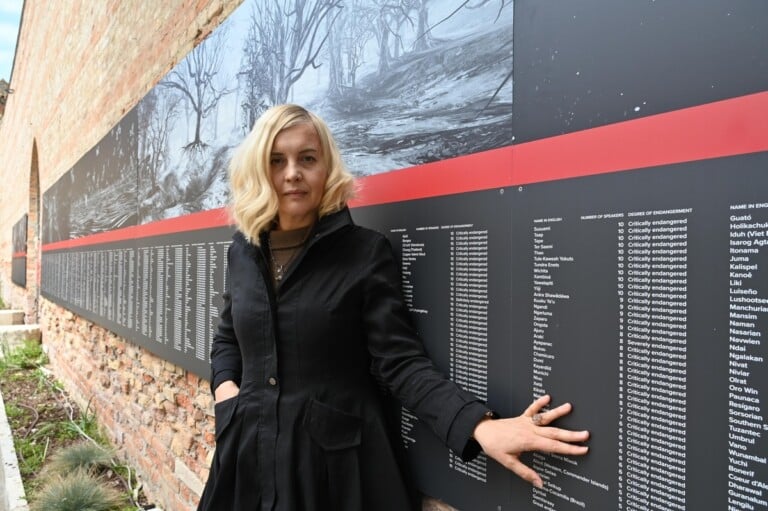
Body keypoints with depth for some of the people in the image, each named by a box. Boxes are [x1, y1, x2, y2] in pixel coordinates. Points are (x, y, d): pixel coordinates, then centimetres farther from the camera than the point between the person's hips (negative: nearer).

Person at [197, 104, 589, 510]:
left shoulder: (366, 251, -10)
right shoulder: (243, 251, 3)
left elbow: (400, 360, -15)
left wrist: (478, 425, -29)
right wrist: (224, 386, -3)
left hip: (338, 463, -4)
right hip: (252, 453, 4)